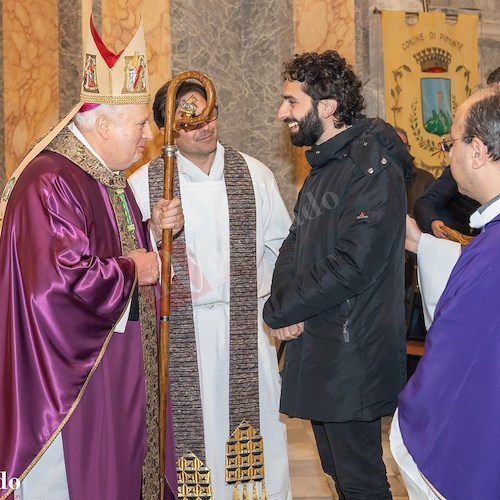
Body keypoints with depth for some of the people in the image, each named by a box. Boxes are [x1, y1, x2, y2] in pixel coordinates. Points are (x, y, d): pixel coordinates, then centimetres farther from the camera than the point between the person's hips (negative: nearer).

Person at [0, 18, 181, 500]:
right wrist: (131, 270, -17)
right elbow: (58, 282, -31)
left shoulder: (107, 176, 10)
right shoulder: (51, 183, -22)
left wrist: (155, 229, 0)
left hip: (120, 360, 10)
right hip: (72, 371, -9)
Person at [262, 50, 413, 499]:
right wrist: (284, 305, -6)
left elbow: (353, 265, -24)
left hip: (352, 356, -9)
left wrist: (278, 312, -14)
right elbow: (294, 247, 15)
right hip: (314, 348, 9)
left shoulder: (374, 165, -16)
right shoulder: (323, 167, 15)